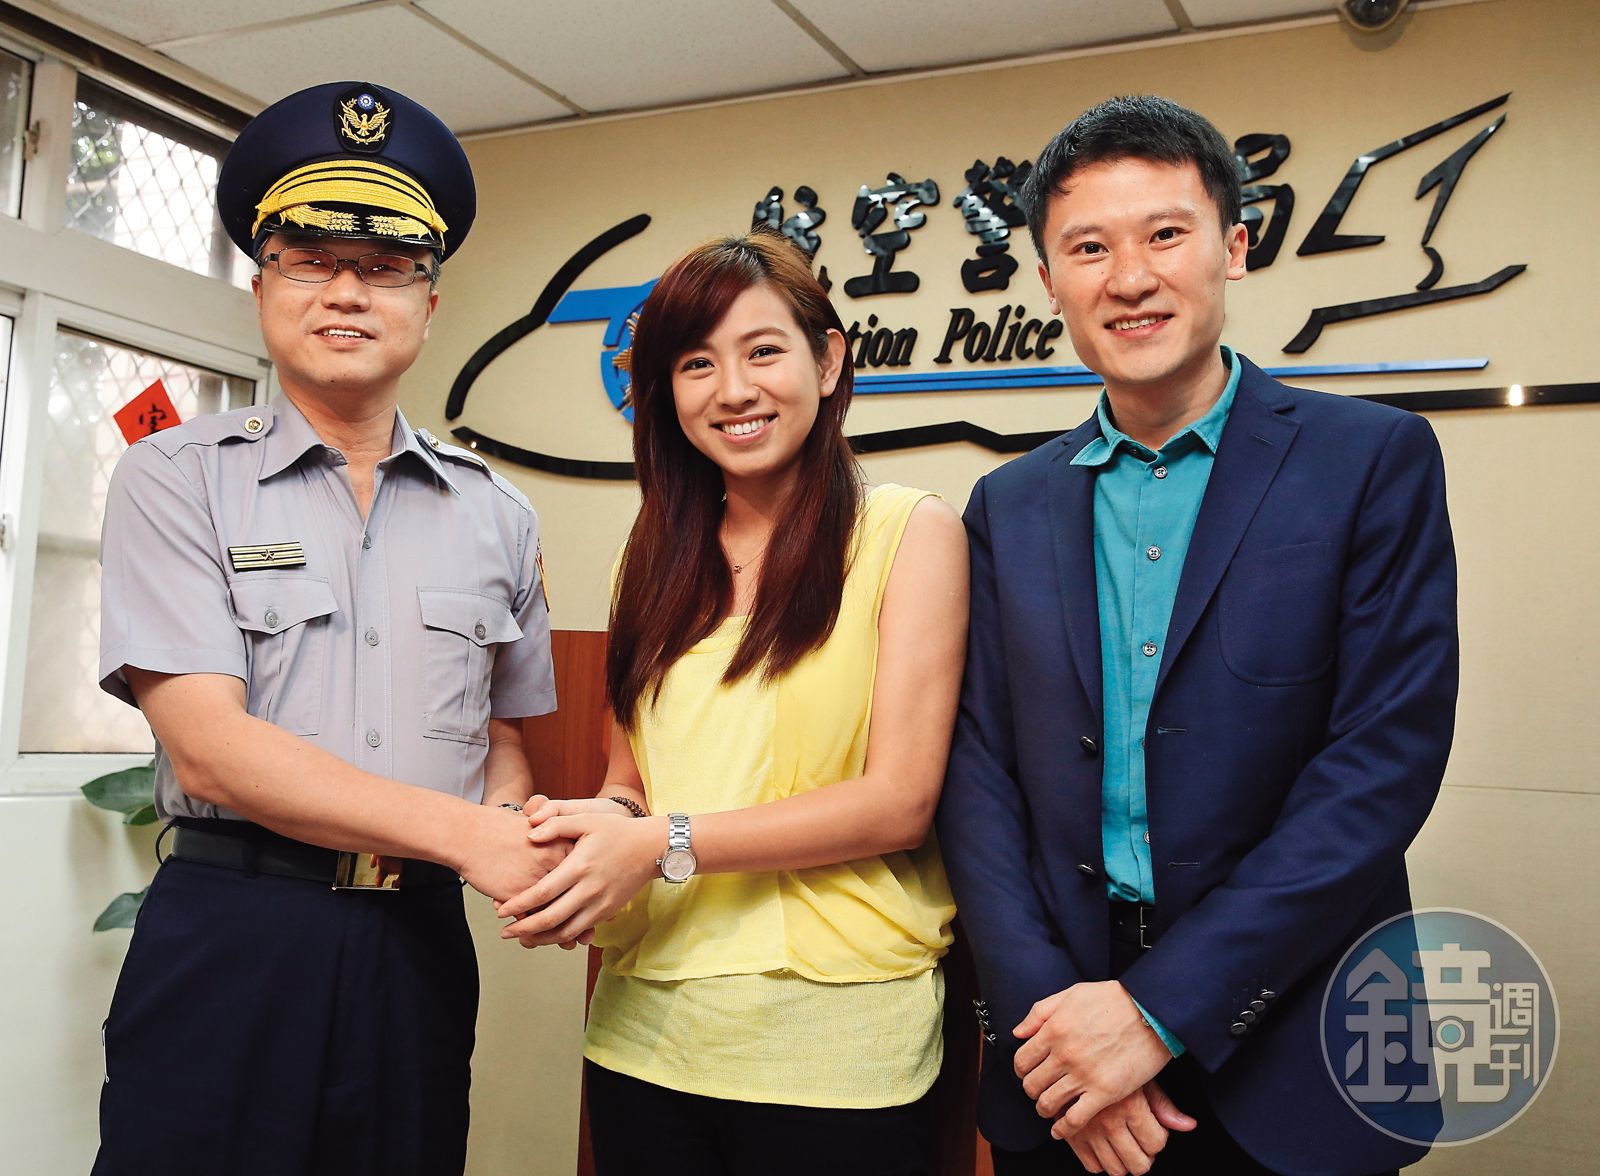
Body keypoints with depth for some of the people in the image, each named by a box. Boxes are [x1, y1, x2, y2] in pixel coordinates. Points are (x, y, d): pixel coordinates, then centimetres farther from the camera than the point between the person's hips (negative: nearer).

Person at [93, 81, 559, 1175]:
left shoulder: (495, 514, 9)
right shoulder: (177, 479, -2)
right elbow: (209, 748, -13)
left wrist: (523, 846, -8)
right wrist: (466, 835, -16)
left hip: (420, 945, 3)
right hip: (229, 937, -3)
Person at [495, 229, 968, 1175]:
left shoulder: (911, 530, -4)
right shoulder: (658, 555, 11)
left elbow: (900, 801, -11)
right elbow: (632, 777, 13)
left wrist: (665, 845, -17)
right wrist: (600, 822, -10)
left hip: (832, 1040, -4)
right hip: (647, 1029, 5)